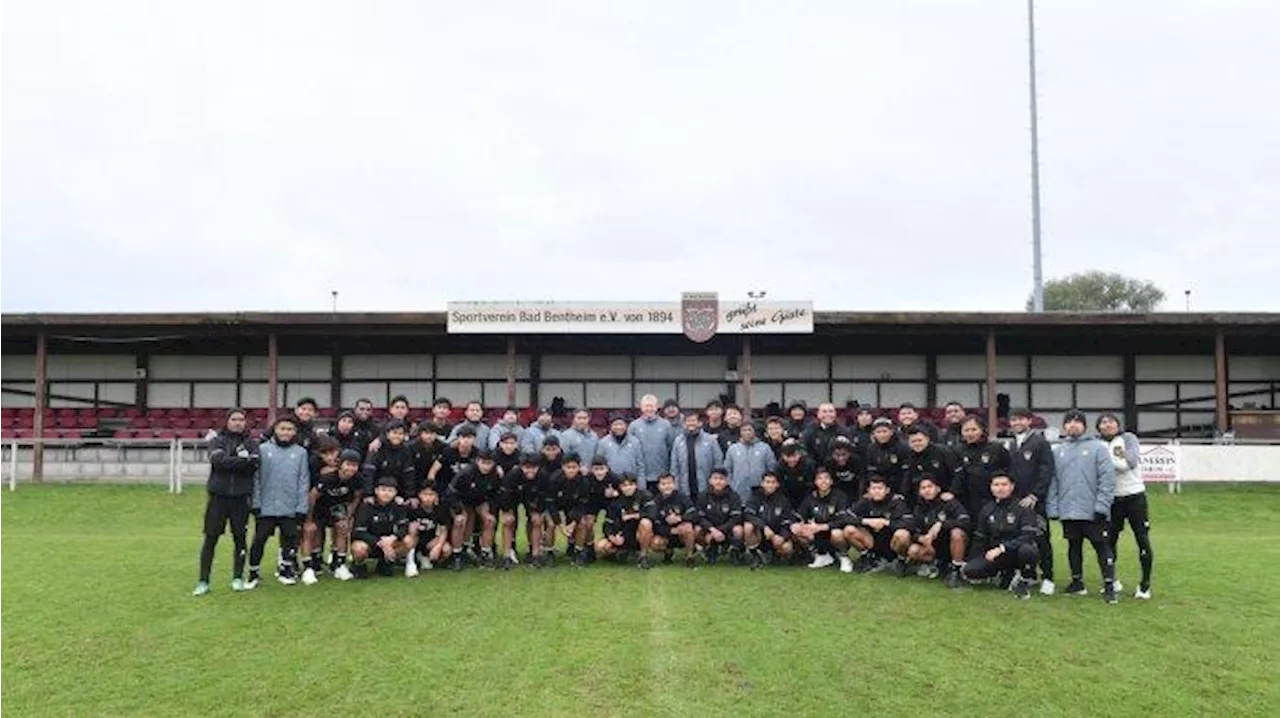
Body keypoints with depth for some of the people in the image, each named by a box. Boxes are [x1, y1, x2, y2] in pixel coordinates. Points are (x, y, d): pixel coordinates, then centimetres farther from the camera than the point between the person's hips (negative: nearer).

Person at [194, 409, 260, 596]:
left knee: (240, 538, 7)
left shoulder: (251, 444, 8)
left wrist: (230, 462, -17)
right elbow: (219, 461, -14)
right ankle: (203, 581, 6)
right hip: (218, 496, -1)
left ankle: (238, 578, 18)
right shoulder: (217, 441, 5)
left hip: (241, 497, 1)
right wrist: (244, 461, -14)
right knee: (210, 538, 0)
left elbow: (254, 465, -9)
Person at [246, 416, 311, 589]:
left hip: (290, 508, 1)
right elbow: (256, 478, 0)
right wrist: (256, 503, -5)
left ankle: (285, 569, 27)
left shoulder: (300, 453, 3)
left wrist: (301, 508, -2)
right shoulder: (263, 450, 0)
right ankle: (253, 573, 17)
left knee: (290, 539, 8)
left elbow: (303, 482, 2)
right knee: (259, 540, 3)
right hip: (266, 507, -1)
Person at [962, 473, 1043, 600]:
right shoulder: (987, 510, 9)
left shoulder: (1023, 507, -8)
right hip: (996, 555, 4)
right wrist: (974, 560, 2)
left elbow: (1029, 536, -20)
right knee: (967, 572, -21)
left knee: (1026, 549, -40)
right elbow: (979, 539, 15)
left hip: (1017, 553, -4)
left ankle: (1025, 582, -8)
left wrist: (1002, 548, -26)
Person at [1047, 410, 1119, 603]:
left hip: (1092, 512, -4)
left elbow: (1108, 478, -8)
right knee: (1074, 547, 14)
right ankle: (1077, 582, 26)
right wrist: (1052, 507, 3)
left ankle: (1109, 586, 4)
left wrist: (1102, 506, -14)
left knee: (1102, 547, -1)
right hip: (1068, 512, 4)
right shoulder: (1058, 451, 11)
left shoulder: (1097, 447, -3)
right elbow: (1053, 481, 10)